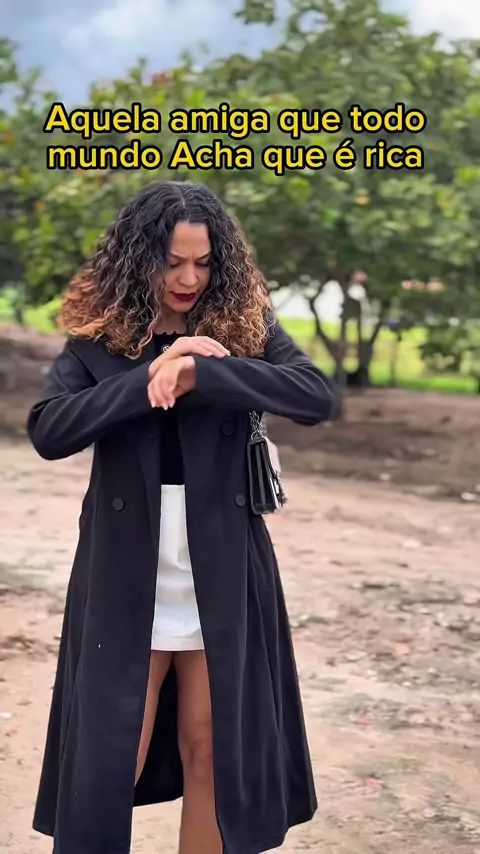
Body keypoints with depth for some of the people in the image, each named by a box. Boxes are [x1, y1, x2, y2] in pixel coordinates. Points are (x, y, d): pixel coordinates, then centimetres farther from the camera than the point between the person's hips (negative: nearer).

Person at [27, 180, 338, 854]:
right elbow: (47, 430, -13)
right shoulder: (98, 334, -1)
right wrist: (151, 375, -22)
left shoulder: (247, 325, 0)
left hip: (222, 581, 1)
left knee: (212, 751, 11)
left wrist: (198, 373, -25)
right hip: (125, 583, -1)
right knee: (109, 759, 4)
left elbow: (318, 397, -15)